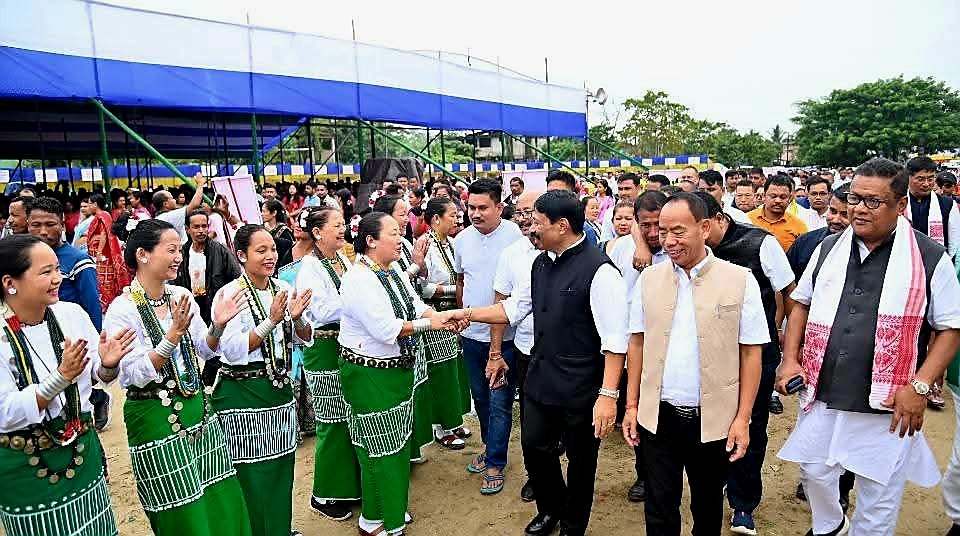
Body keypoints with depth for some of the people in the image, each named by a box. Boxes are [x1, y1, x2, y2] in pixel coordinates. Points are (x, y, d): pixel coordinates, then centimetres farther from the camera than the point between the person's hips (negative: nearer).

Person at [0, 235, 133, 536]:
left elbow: (98, 376, 3)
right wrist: (61, 377, -30)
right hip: (25, 467, -4)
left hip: (82, 451, 4)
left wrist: (108, 364, -19)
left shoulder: (72, 314, -8)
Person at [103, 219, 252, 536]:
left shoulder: (182, 296, 2)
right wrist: (174, 334, -27)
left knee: (222, 501, 12)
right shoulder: (122, 310, -15)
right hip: (155, 419, -5)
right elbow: (135, 374, -18)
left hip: (197, 409, 6)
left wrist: (217, 327, -11)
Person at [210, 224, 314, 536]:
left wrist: (297, 318, -14)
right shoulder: (230, 294, -12)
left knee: (282, 467, 16)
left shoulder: (283, 289, 4)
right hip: (243, 396, -5)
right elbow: (233, 350, -19)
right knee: (253, 474, 4)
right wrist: (271, 321, -26)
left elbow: (306, 338, 6)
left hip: (280, 389, 6)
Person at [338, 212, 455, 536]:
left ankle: (393, 508, 40)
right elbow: (386, 328, -29)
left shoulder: (393, 271, 6)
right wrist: (428, 324, -22)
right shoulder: (359, 279, -23)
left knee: (397, 443, 21)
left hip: (398, 369, 9)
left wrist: (441, 318, -17)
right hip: (370, 375, -9)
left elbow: (418, 307, 2)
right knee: (379, 448, 5)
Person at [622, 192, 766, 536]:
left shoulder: (740, 280, -7)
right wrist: (631, 405, 4)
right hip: (657, 416, 2)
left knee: (708, 505, 19)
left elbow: (751, 353, -5)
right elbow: (637, 344, 6)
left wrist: (743, 417, -7)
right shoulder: (648, 279, 0)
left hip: (714, 418, -1)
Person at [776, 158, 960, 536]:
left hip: (886, 408, -3)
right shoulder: (828, 248, 4)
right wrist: (790, 360, 1)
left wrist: (920, 386, -15)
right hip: (821, 396, 4)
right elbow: (802, 304, 13)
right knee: (814, 473, 17)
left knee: (879, 497, 10)